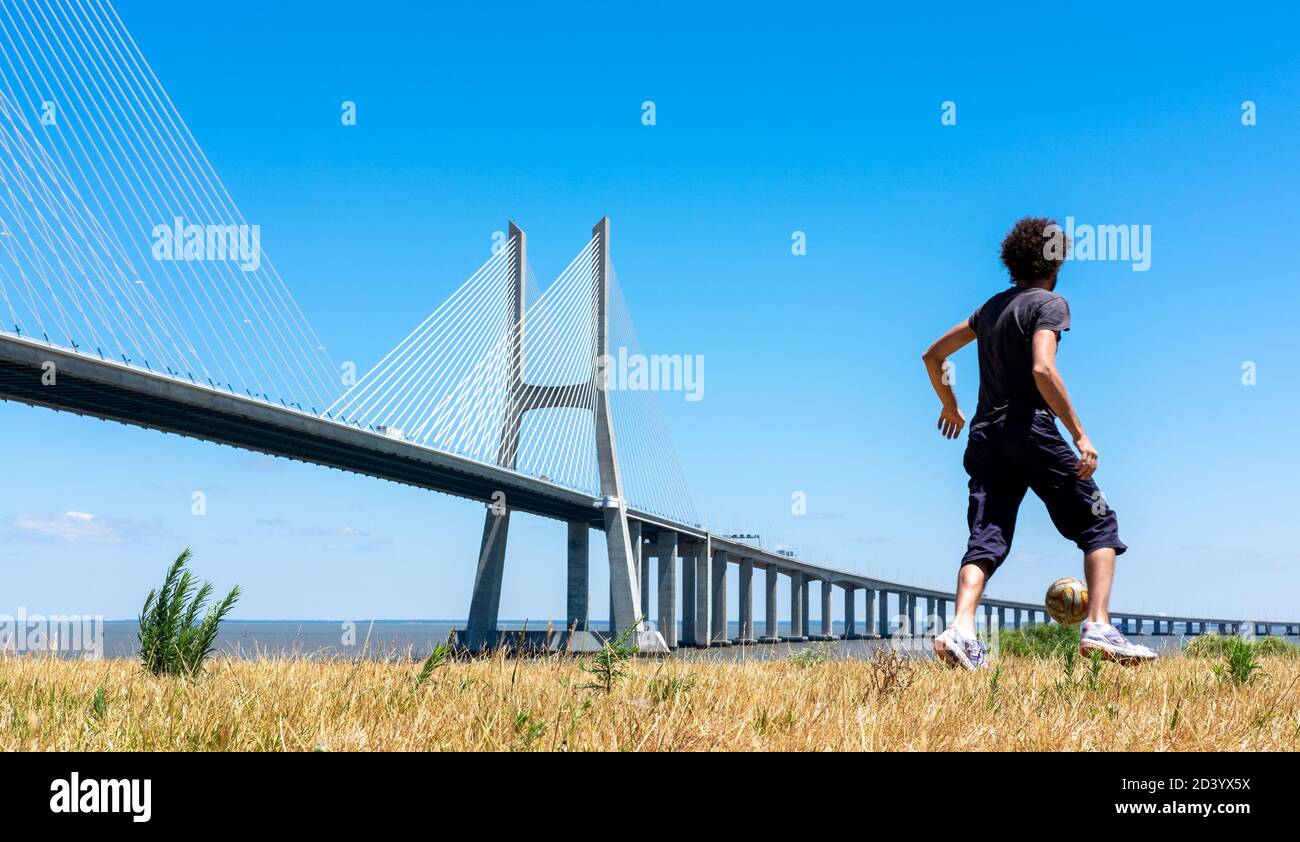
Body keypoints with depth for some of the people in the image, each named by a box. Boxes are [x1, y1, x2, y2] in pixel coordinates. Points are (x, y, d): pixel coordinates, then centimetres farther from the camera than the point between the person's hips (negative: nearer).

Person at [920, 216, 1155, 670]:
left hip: (985, 434, 6)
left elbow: (933, 355, 22)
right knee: (1099, 524, 5)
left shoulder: (991, 306, 17)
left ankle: (961, 629, -19)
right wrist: (1080, 435, -19)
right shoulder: (1049, 303, -4)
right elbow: (1043, 370, -20)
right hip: (1031, 429, -6)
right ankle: (1098, 628, -5)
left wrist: (950, 407, 36)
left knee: (986, 538, 1)